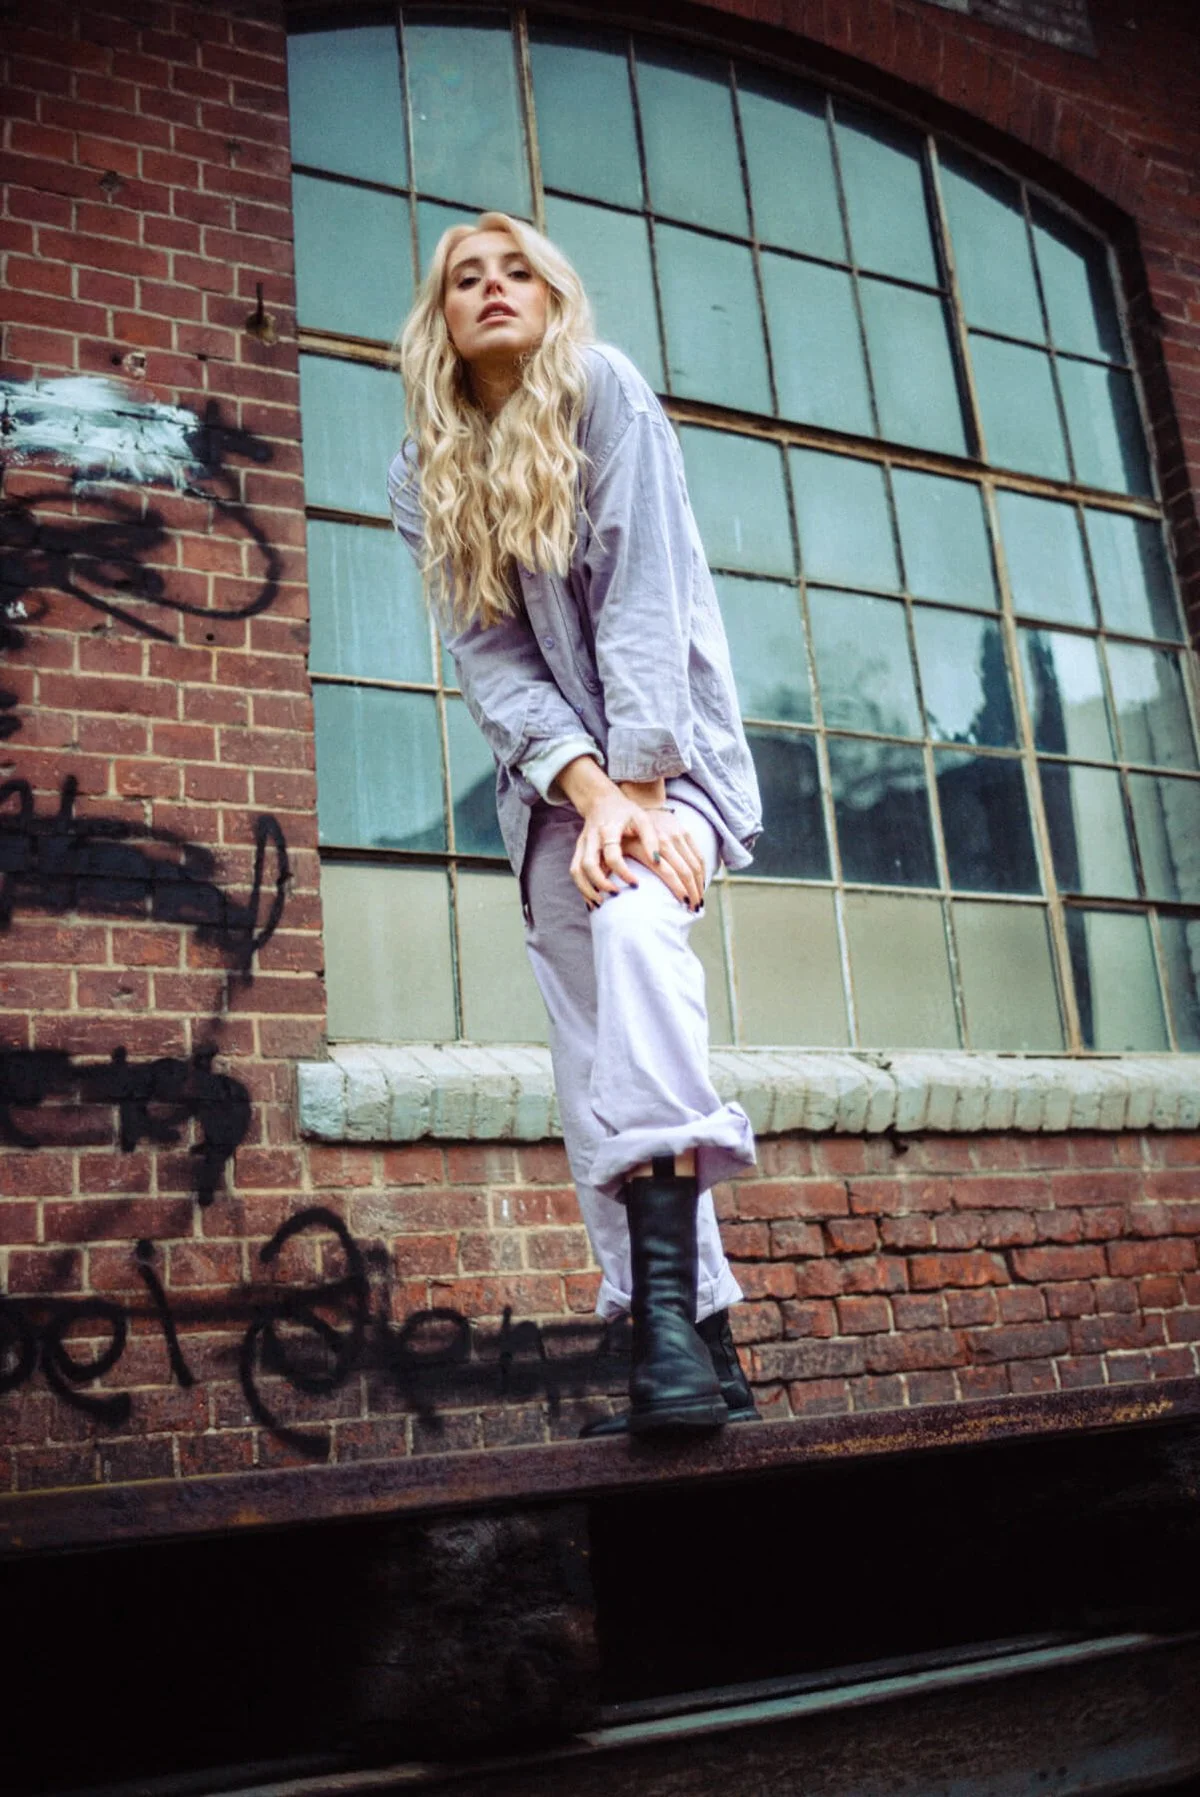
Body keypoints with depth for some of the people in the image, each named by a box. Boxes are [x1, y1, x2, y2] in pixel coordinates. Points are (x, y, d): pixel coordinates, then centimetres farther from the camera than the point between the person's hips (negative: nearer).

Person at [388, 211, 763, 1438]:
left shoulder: (602, 389, -2)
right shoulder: (423, 478, 7)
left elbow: (642, 591, -13)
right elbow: (488, 658, -4)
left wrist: (640, 788, -23)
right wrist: (587, 788, -20)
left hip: (672, 747, -4)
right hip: (555, 779, 4)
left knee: (632, 916, -33)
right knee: (598, 1069, -4)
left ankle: (666, 1305, -40)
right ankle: (705, 1355, 2)